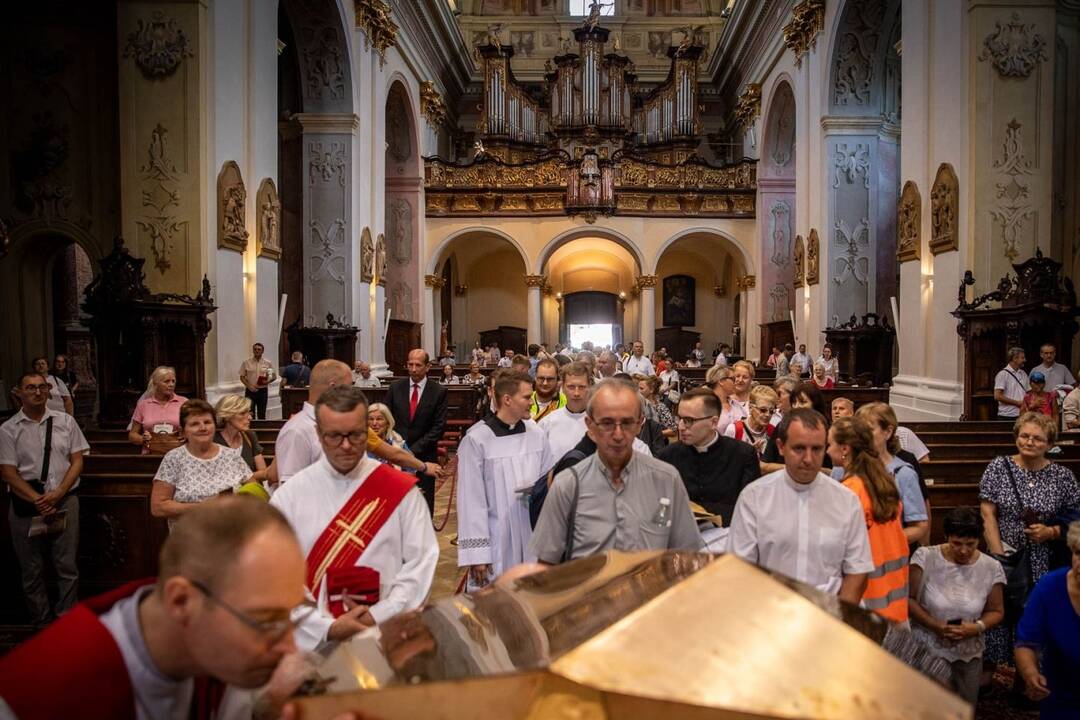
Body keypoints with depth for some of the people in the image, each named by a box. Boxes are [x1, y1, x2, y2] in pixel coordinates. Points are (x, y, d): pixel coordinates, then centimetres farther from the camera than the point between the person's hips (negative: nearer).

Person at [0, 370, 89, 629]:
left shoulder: (65, 422, 5)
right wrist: (38, 500, -13)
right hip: (25, 504, 0)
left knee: (67, 567, 1)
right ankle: (41, 624, 21)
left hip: (64, 501, 0)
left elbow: (77, 461, 4)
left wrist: (57, 494, -9)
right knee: (32, 570, 9)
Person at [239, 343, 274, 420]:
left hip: (262, 390, 1)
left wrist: (268, 381, -13)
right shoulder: (246, 362, 2)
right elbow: (242, 377, 3)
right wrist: (249, 386, -11)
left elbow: (273, 376, 8)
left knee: (262, 414, 6)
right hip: (250, 391, -1)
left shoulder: (268, 363, 3)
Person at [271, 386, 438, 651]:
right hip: (313, 641, 0)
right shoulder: (290, 496, -2)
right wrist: (328, 628, -14)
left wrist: (378, 617, -14)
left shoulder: (400, 490, -3)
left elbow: (421, 561, -5)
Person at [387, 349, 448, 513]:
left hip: (424, 455, -1)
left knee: (424, 501, 3)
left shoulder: (438, 391, -2)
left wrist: (414, 449, -11)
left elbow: (438, 427, -5)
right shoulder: (395, 387, 5)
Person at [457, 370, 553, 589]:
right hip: (495, 541, -4)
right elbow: (471, 501, -11)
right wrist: (476, 553, -12)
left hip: (533, 538, 5)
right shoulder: (476, 440, -13)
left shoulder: (537, 435, 1)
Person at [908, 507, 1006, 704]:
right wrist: (936, 626, -19)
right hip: (926, 651, -2)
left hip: (968, 657, 3)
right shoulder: (925, 557, -12)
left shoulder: (991, 568, -5)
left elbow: (996, 611, 4)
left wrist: (978, 627, -15)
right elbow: (908, 599, -9)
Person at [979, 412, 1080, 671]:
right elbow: (987, 515, -4)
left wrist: (1051, 532, -12)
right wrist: (998, 553, -10)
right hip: (1003, 559, 0)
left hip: (1044, 565, 1)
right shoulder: (998, 467, -2)